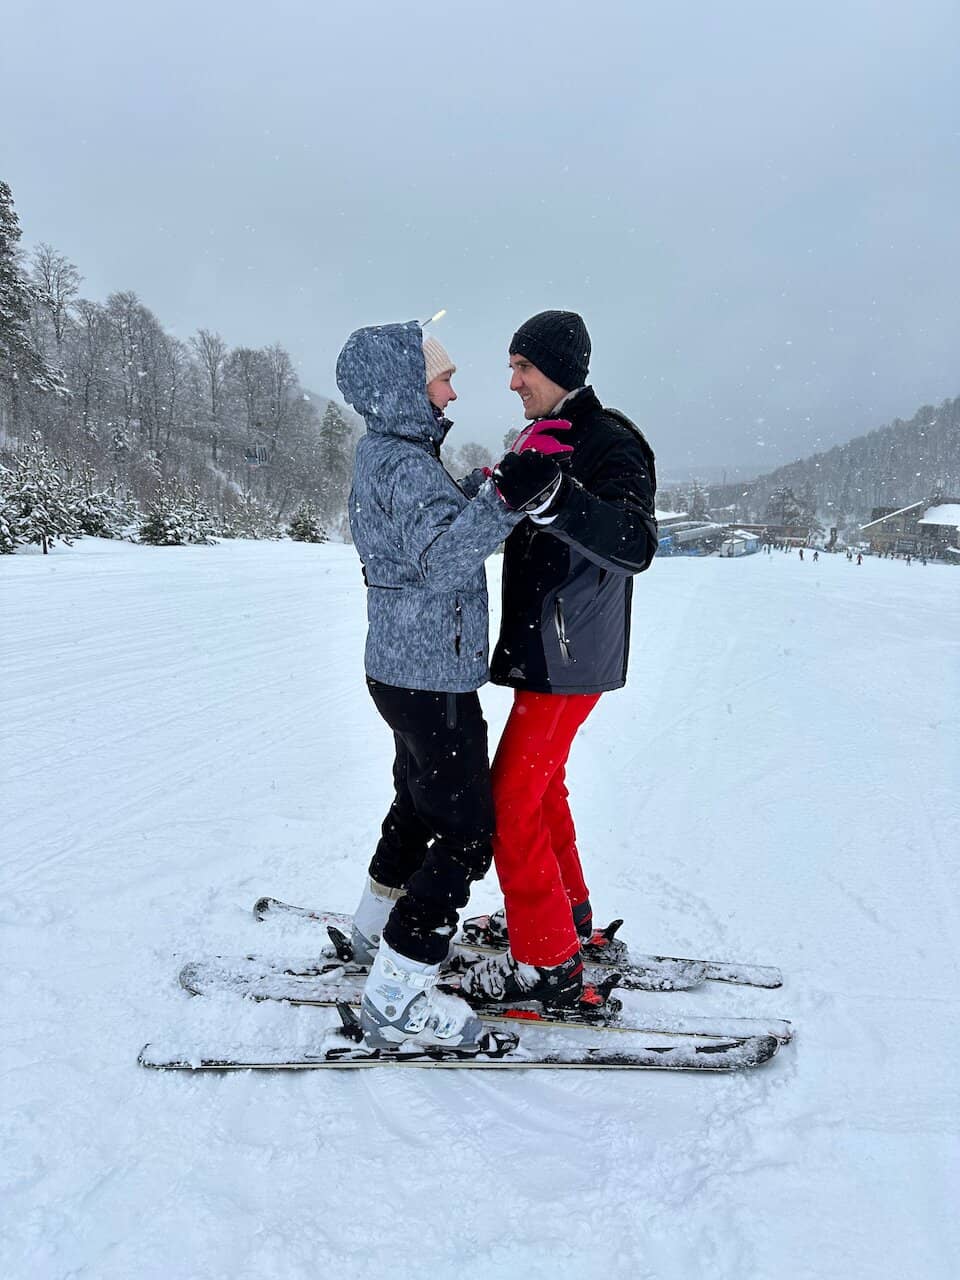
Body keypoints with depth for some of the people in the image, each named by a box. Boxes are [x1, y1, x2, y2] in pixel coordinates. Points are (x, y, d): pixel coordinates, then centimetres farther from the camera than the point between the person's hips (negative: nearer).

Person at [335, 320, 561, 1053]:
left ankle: (380, 930, 44)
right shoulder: (403, 461, -20)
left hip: (405, 668, 11)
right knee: (466, 833, -6)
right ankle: (396, 998, -1)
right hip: (431, 677, -11)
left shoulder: (386, 451, 12)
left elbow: (442, 528, 21)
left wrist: (496, 492, 10)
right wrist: (506, 500, -47)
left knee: (421, 802, 25)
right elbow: (441, 552, -36)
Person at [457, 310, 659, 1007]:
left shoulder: (610, 444, -16)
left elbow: (634, 546, -32)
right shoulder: (547, 440, 14)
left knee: (512, 802, -7)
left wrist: (554, 496, -44)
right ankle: (567, 911, 36)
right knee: (543, 786, 20)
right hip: (543, 650, 10)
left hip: (569, 659, -10)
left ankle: (549, 963, 5)